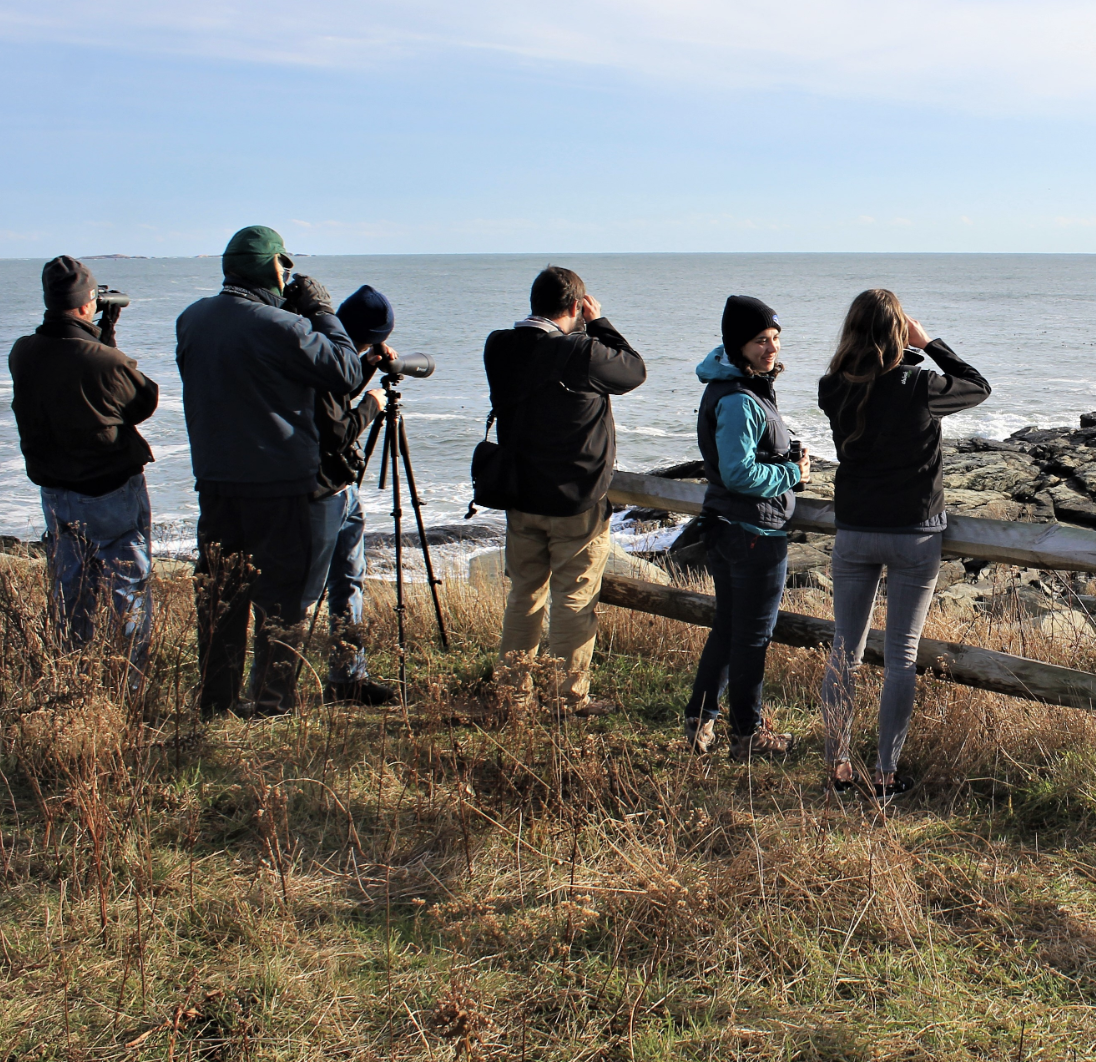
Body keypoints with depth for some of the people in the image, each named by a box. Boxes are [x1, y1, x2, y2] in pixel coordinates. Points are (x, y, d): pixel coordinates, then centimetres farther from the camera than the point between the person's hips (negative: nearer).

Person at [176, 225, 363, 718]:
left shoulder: (191, 320, 2)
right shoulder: (281, 327, -18)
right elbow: (347, 372, -12)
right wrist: (322, 312, -1)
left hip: (213, 478, 6)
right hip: (277, 481, -6)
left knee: (218, 591, 14)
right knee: (277, 594, 4)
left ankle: (215, 700, 21)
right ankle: (272, 703, 7)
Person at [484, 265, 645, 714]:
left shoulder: (500, 348, -4)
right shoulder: (580, 354, -21)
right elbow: (634, 370, -6)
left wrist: (583, 331, 4)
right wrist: (598, 323, 2)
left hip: (520, 498, 6)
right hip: (577, 502, -6)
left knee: (524, 594, 18)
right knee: (575, 601, 5)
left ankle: (515, 688, 26)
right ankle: (569, 698, 11)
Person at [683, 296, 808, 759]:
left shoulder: (729, 385, 8)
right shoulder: (739, 401, -23)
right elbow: (740, 473, -26)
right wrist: (793, 473, -13)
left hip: (725, 526, 10)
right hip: (756, 532, -10)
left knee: (728, 627, 19)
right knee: (752, 636, 3)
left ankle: (699, 721, 27)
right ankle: (748, 735, 16)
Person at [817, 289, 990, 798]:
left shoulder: (834, 390, -7)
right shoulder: (918, 388, -16)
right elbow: (979, 387, 3)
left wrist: (905, 355, 7)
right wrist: (928, 343, 5)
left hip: (854, 534, 3)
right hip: (914, 536, -3)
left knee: (844, 650, 11)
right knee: (901, 656, 6)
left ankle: (838, 766, 17)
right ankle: (886, 773, 11)